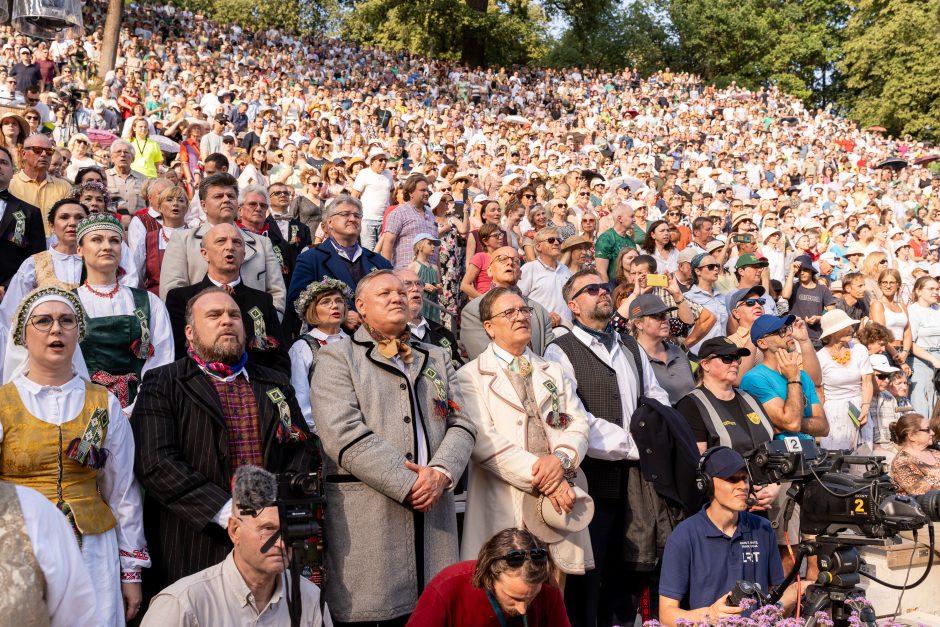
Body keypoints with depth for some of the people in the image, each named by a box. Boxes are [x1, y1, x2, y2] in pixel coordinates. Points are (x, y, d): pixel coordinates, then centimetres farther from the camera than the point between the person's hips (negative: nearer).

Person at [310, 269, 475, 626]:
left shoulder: (437, 358, 20)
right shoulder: (337, 357, 3)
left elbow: (461, 423, 11)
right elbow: (344, 434, -10)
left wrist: (440, 473, -10)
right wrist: (408, 485, -14)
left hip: (434, 511, 5)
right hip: (367, 515, -4)